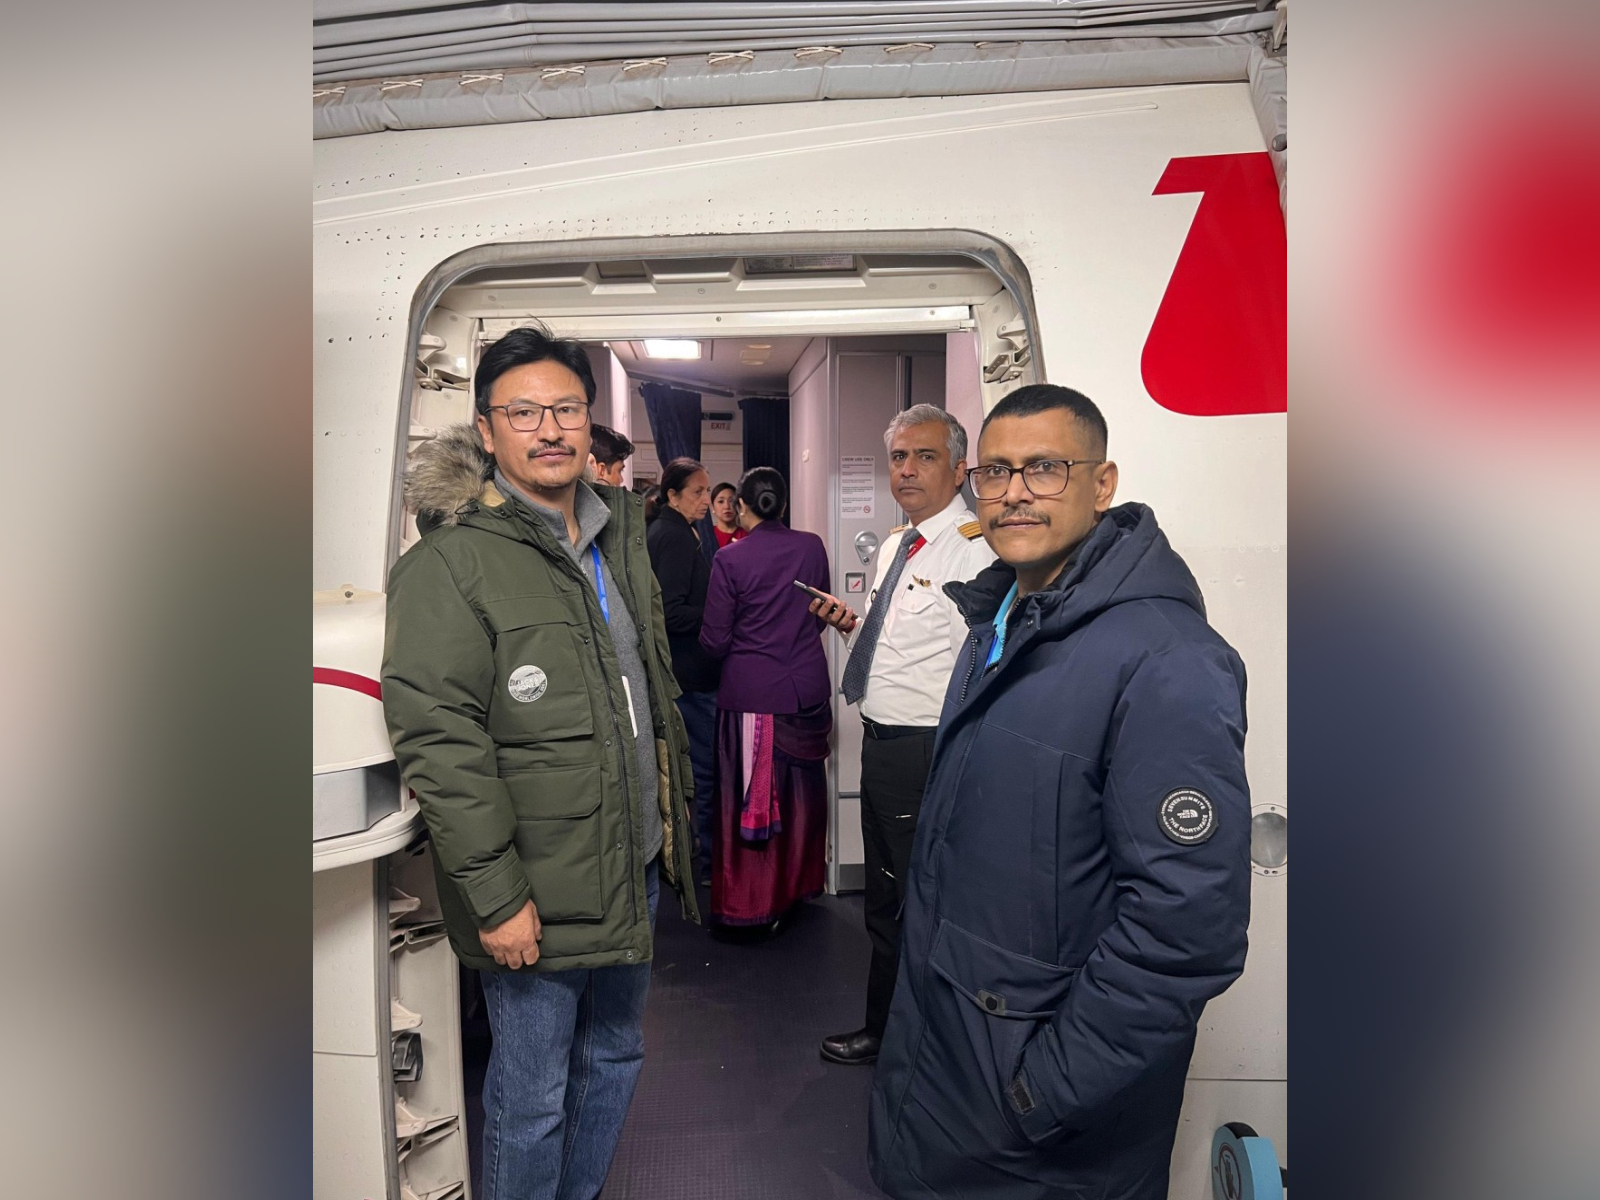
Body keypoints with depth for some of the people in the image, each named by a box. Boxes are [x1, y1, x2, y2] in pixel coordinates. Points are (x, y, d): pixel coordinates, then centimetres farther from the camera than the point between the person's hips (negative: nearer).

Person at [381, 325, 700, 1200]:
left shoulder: (618, 532, 9)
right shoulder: (449, 563, -14)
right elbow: (437, 741, -19)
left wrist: (673, 818, 16)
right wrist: (495, 896, -19)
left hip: (635, 866, 7)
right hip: (536, 894, -7)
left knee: (613, 1058, 23)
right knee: (532, 1094, 10)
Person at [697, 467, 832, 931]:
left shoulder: (729, 559, -11)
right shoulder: (812, 548, -1)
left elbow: (715, 640, -8)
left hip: (750, 691, -3)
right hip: (806, 688, 4)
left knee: (748, 797, 7)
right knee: (801, 791, 17)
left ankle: (749, 901, 16)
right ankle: (798, 884, 32)